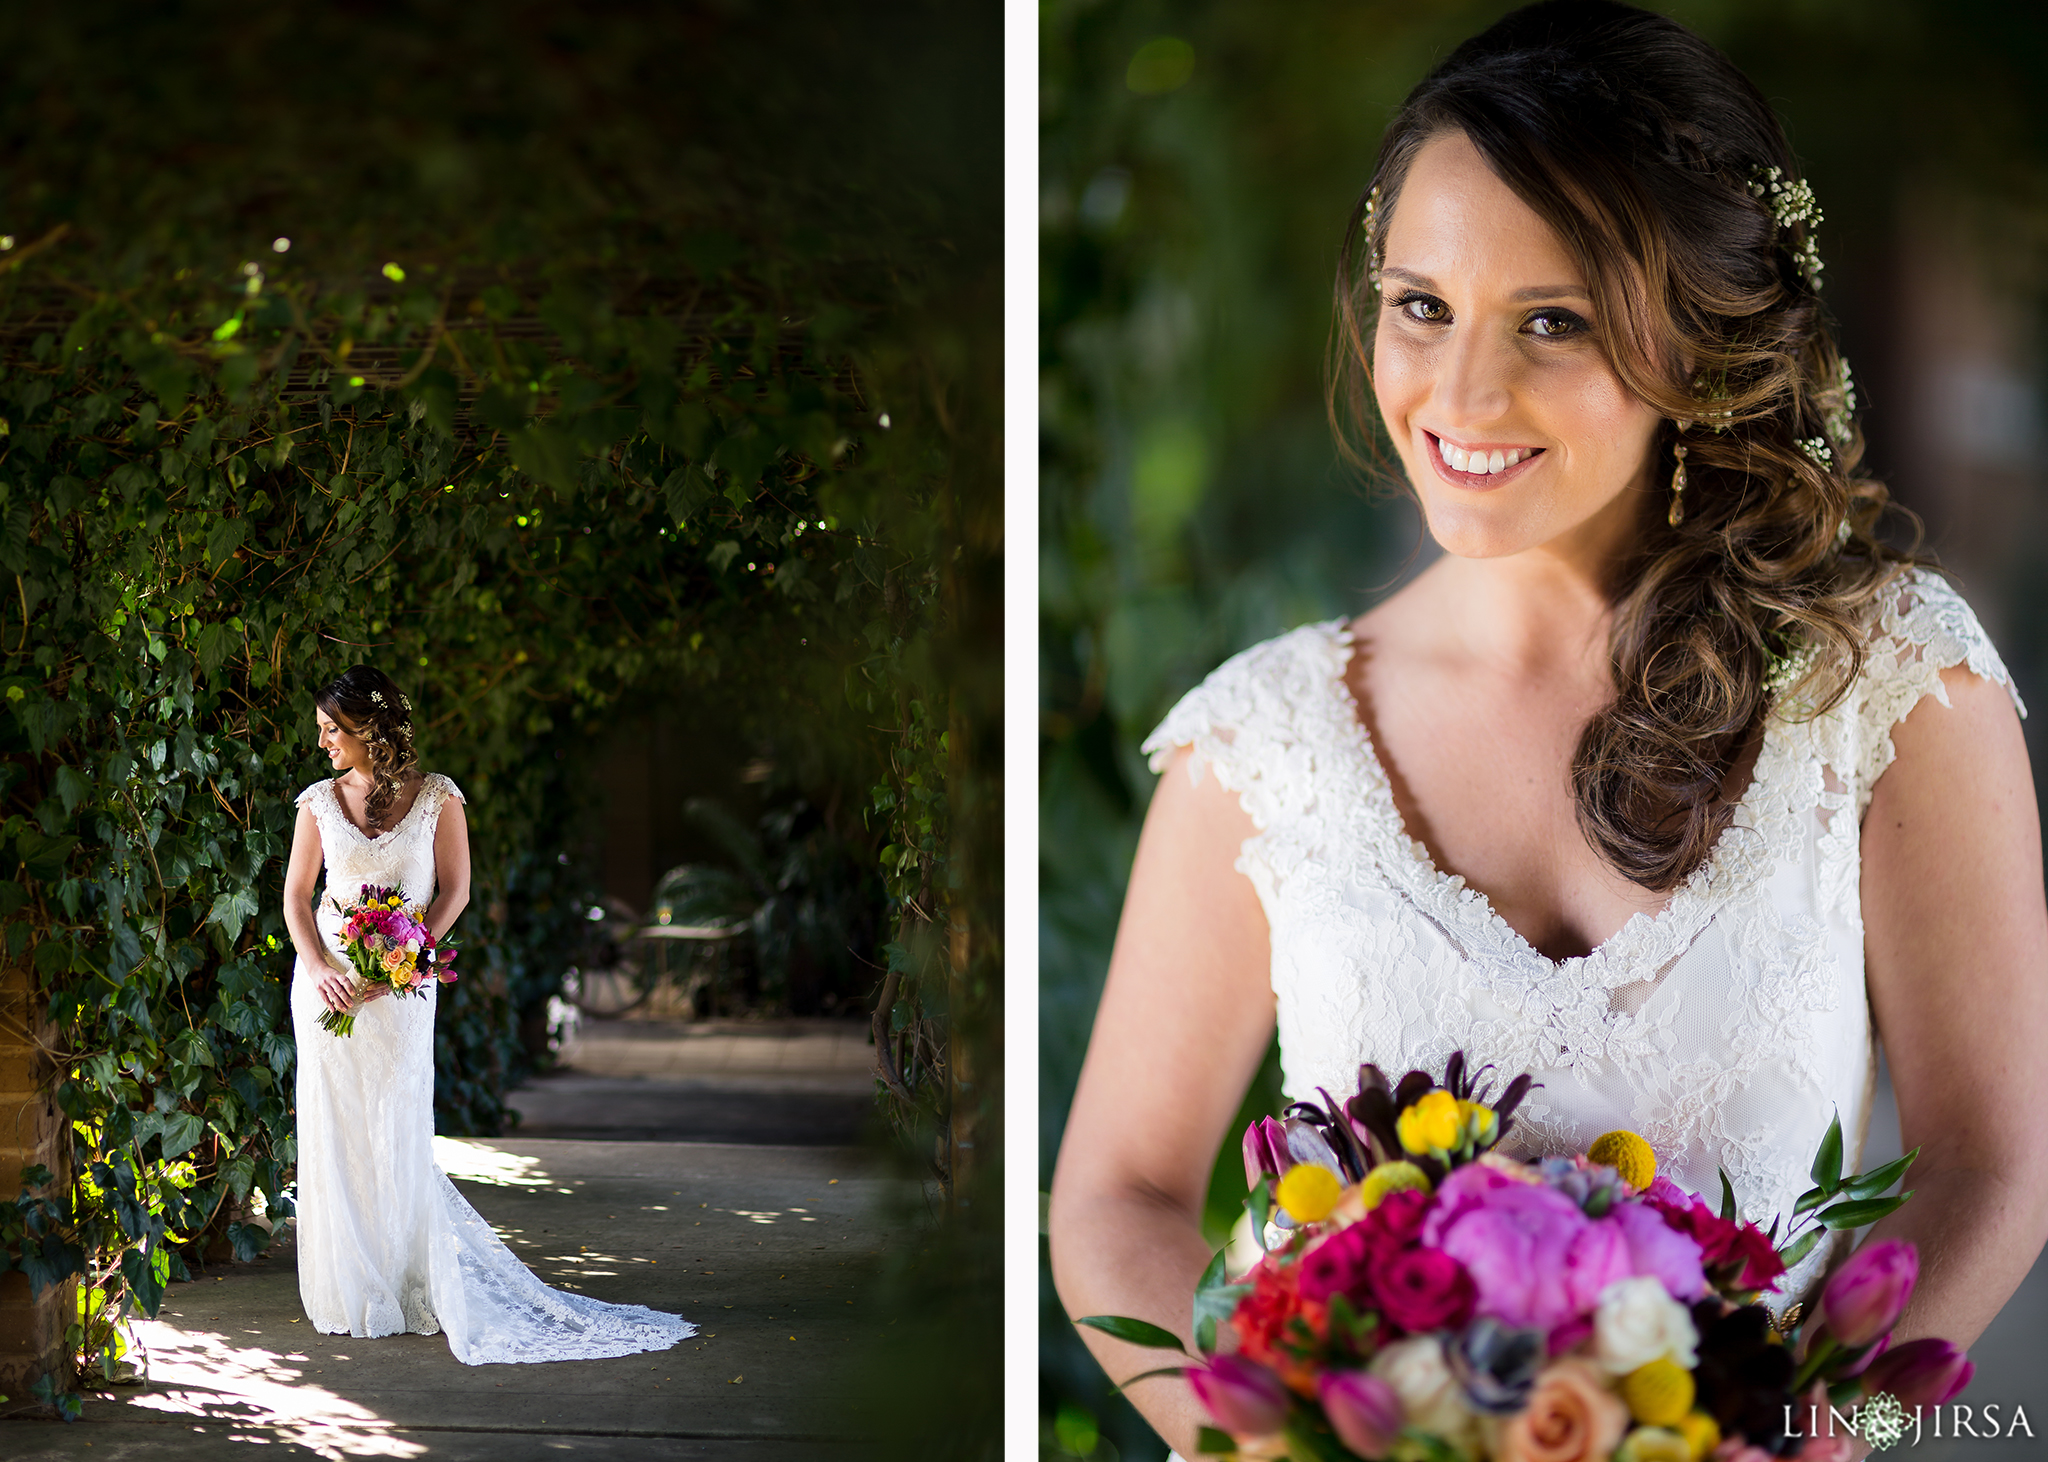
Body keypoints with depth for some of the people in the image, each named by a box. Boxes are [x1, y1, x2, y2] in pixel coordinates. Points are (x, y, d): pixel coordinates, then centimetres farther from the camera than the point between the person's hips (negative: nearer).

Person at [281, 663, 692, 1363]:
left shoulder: (436, 797, -2)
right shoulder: (320, 800, 5)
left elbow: (455, 891, -2)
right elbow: (296, 894, 7)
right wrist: (318, 969, -10)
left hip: (402, 984, -2)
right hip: (327, 980, 2)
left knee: (398, 1135, -2)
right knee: (333, 1131, 3)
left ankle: (419, 1293, 9)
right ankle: (350, 1296, 12)